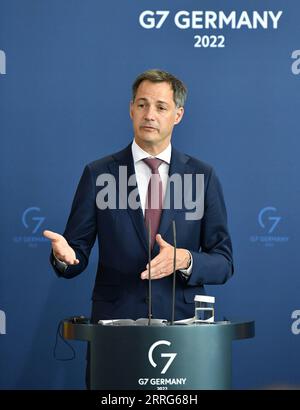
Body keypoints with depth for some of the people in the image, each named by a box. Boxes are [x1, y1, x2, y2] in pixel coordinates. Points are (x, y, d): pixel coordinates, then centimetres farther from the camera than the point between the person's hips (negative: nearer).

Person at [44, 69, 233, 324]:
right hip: (115, 319, 1)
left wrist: (184, 260, -13)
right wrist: (64, 255, -17)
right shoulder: (98, 175, 4)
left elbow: (223, 264, 5)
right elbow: (78, 258, 4)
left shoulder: (203, 176, 5)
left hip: (182, 321, -1)